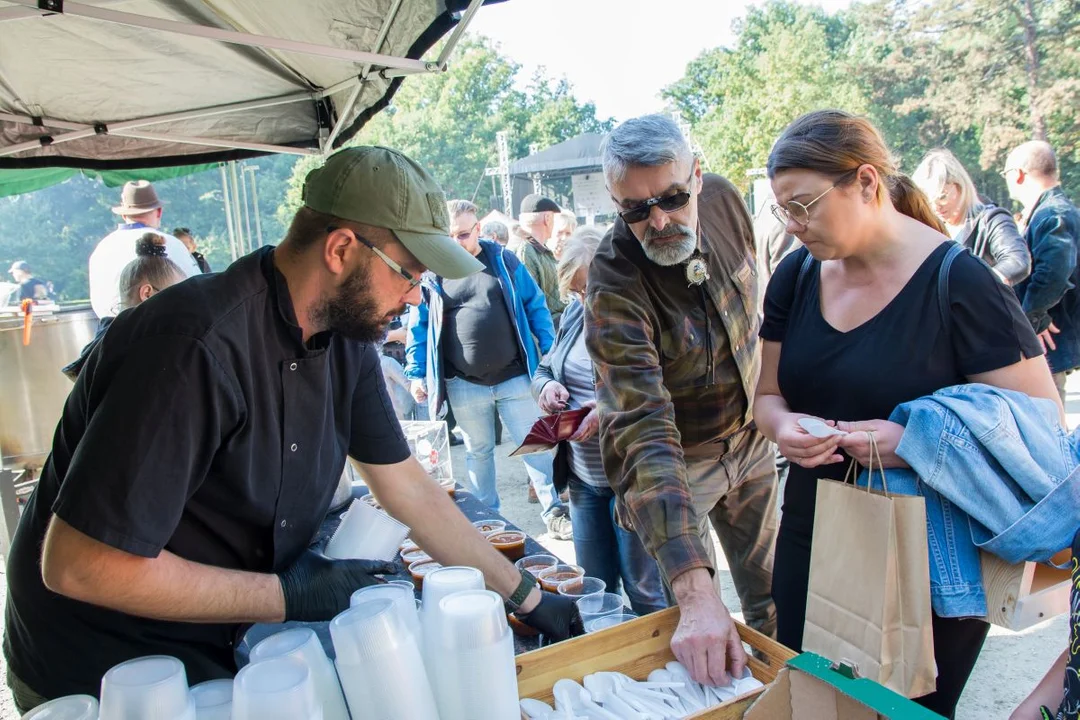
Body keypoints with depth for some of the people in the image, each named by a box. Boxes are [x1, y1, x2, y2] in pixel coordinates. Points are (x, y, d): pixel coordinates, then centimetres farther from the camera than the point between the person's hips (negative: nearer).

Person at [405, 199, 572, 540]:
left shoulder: (504, 260, 1)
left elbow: (535, 306, 5)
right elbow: (420, 326, 6)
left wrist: (550, 352, 0)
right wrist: (416, 373, 3)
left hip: (514, 378, -1)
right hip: (464, 385, 1)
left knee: (535, 446, 4)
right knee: (477, 452, 14)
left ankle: (554, 513, 17)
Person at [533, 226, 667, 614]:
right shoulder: (577, 312, 7)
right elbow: (545, 368, 17)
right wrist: (546, 384, -5)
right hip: (584, 476, 7)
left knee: (645, 592, 9)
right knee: (594, 589, 19)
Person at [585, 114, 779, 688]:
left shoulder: (723, 199, -14)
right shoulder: (615, 286, -32)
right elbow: (645, 431, -42)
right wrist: (695, 593, -49)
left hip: (749, 440, 5)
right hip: (675, 464, -5)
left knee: (772, 599, 21)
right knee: (673, 627, 5)